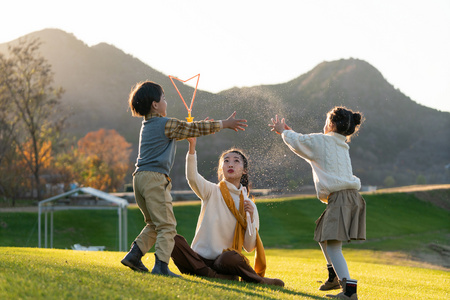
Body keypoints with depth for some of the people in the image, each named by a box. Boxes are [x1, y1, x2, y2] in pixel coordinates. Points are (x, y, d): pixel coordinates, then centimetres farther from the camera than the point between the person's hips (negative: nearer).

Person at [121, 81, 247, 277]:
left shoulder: (148, 125, 21)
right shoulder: (166, 124, -6)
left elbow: (181, 131, 35)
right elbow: (194, 129, 0)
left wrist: (199, 128, 43)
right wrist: (225, 124, 10)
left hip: (140, 177, 9)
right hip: (155, 177, -9)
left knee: (154, 224, 19)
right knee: (167, 225, -7)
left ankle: (133, 255, 12)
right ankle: (161, 265, -15)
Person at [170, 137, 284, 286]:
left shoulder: (249, 205, 10)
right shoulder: (212, 191, 6)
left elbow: (249, 247, 5)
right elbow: (192, 177, -17)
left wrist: (250, 218, -8)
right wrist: (192, 148, -30)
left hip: (223, 262, -1)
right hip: (200, 258, 1)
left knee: (230, 257, -39)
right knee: (174, 240, -31)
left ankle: (258, 280, -14)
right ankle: (213, 276, -25)